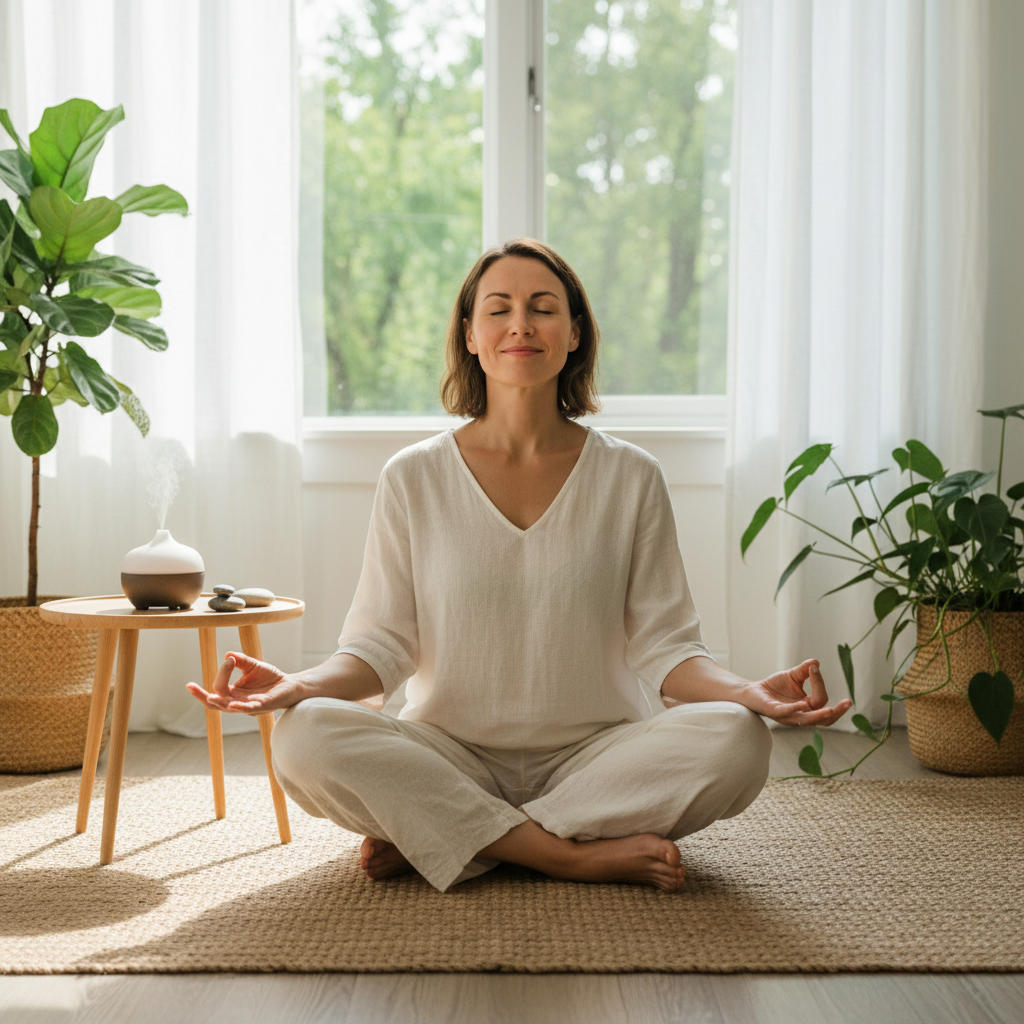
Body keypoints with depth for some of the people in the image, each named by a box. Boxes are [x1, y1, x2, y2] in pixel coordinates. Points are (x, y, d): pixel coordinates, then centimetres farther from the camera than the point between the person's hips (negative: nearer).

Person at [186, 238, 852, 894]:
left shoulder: (631, 478, 3)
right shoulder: (415, 479, 3)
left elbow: (662, 645, 1)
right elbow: (384, 643, 1)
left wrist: (747, 692, -19)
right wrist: (305, 685, -20)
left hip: (594, 755, 1)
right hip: (451, 757, 0)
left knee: (736, 741, -28)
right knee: (306, 736, -27)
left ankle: (433, 839, -19)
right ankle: (575, 854, -22)